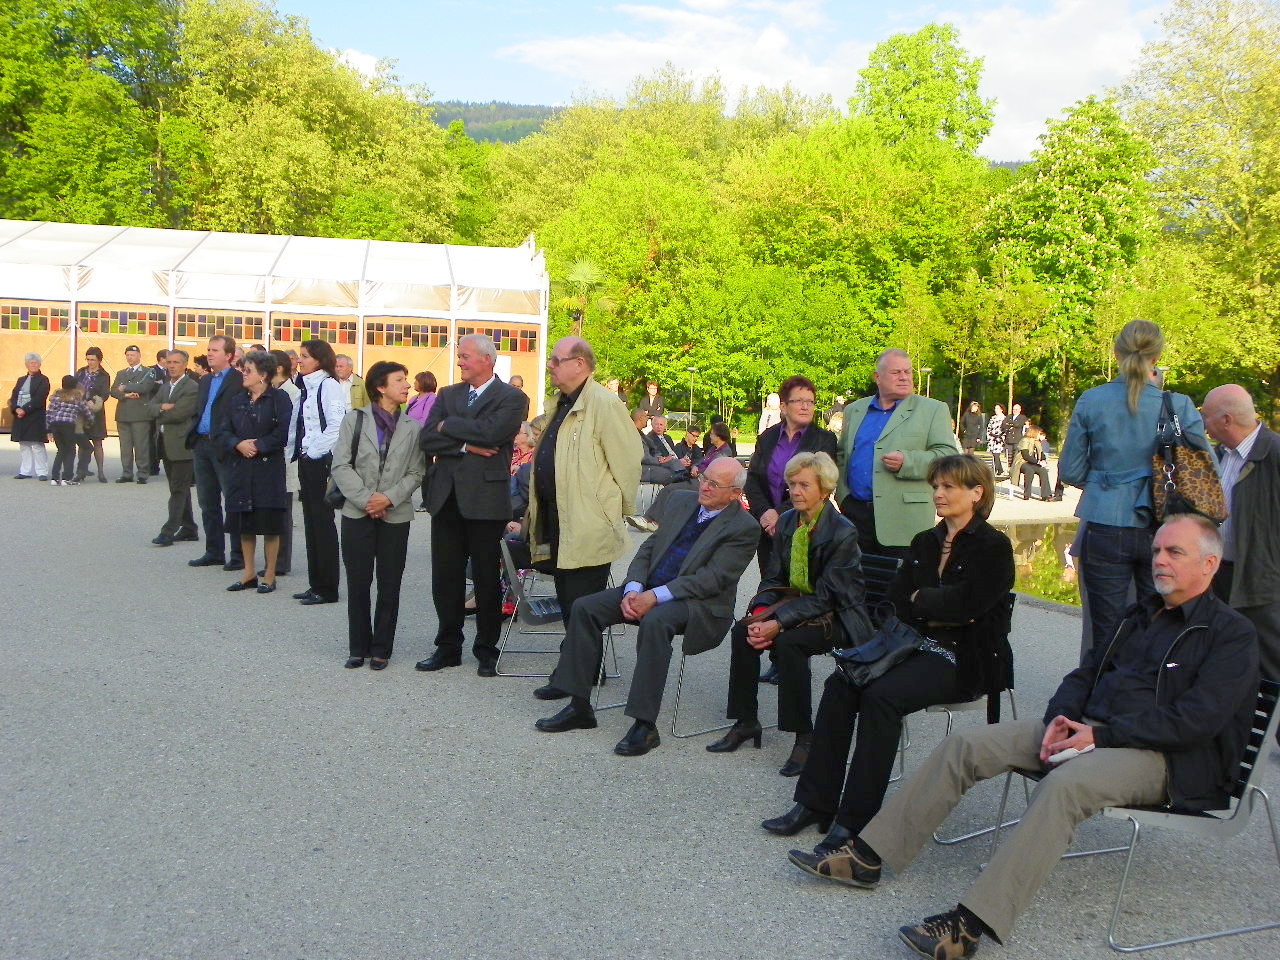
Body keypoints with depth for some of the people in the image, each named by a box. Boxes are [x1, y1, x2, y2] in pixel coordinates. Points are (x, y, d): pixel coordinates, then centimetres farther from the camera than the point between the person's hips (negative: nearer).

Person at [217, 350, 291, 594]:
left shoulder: (279, 398, -5)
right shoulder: (238, 401, 13)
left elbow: (284, 433, -14)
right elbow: (222, 433, 9)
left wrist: (258, 446, -13)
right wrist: (238, 444, -10)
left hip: (269, 469, -6)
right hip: (240, 470, 6)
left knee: (269, 525, 0)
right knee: (244, 525, 10)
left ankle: (270, 576, 9)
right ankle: (249, 574, 21)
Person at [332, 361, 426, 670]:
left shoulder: (413, 427, 6)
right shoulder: (354, 420, 3)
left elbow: (416, 472, 2)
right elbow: (341, 466, -3)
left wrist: (390, 498, -13)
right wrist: (365, 499, -12)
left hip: (395, 515, 1)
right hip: (357, 514, -1)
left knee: (389, 585, 4)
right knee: (357, 583, 4)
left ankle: (381, 649, 15)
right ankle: (358, 648, 16)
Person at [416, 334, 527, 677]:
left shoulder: (512, 398, -2)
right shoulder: (448, 394, 13)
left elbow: (490, 432, -20)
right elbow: (427, 439, 1)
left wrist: (448, 426, -7)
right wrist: (466, 445, -12)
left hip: (485, 499, -5)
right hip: (446, 497, 5)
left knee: (486, 578, 5)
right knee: (445, 577, 8)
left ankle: (486, 650, 17)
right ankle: (448, 647, 20)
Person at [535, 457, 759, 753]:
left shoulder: (743, 528, -9)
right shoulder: (681, 501, 12)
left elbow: (711, 579, -17)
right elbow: (648, 548, 12)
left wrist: (654, 597, -23)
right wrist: (633, 590, -7)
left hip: (699, 603, -7)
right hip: (647, 591, 7)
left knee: (654, 622, -38)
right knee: (585, 607, -9)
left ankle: (645, 725, -31)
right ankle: (579, 707, -4)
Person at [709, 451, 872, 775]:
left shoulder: (843, 533, -17)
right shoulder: (786, 523, 4)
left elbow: (826, 597, -20)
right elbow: (772, 579, 5)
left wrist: (779, 623, -29)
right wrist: (760, 614, -16)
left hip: (835, 617, -6)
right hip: (796, 604, 7)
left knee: (787, 642, -33)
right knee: (742, 631, -18)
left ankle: (805, 736, -20)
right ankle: (745, 722, -4)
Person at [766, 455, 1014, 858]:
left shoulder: (993, 547, -4)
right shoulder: (924, 542, 18)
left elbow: (966, 605, -17)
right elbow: (896, 602, 9)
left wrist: (920, 599, -3)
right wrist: (941, 609, -7)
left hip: (964, 661, -7)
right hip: (916, 647, 7)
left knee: (881, 695, -30)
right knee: (840, 683, -18)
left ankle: (855, 821, -26)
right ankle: (814, 804, -16)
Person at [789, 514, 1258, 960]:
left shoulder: (1232, 634, -3)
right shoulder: (1140, 615, 21)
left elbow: (1196, 720, -16)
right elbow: (1085, 673, 21)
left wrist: (1099, 735, -19)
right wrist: (1060, 718, -2)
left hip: (1159, 754, -7)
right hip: (1088, 728, 8)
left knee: (1064, 784, -38)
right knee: (964, 744, -7)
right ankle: (866, 857, -7)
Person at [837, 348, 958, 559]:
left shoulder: (933, 410, 4)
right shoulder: (854, 410, 16)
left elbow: (948, 455, -4)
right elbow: (841, 455, 20)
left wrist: (906, 462, -18)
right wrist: (843, 496, 6)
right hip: (855, 515, 4)